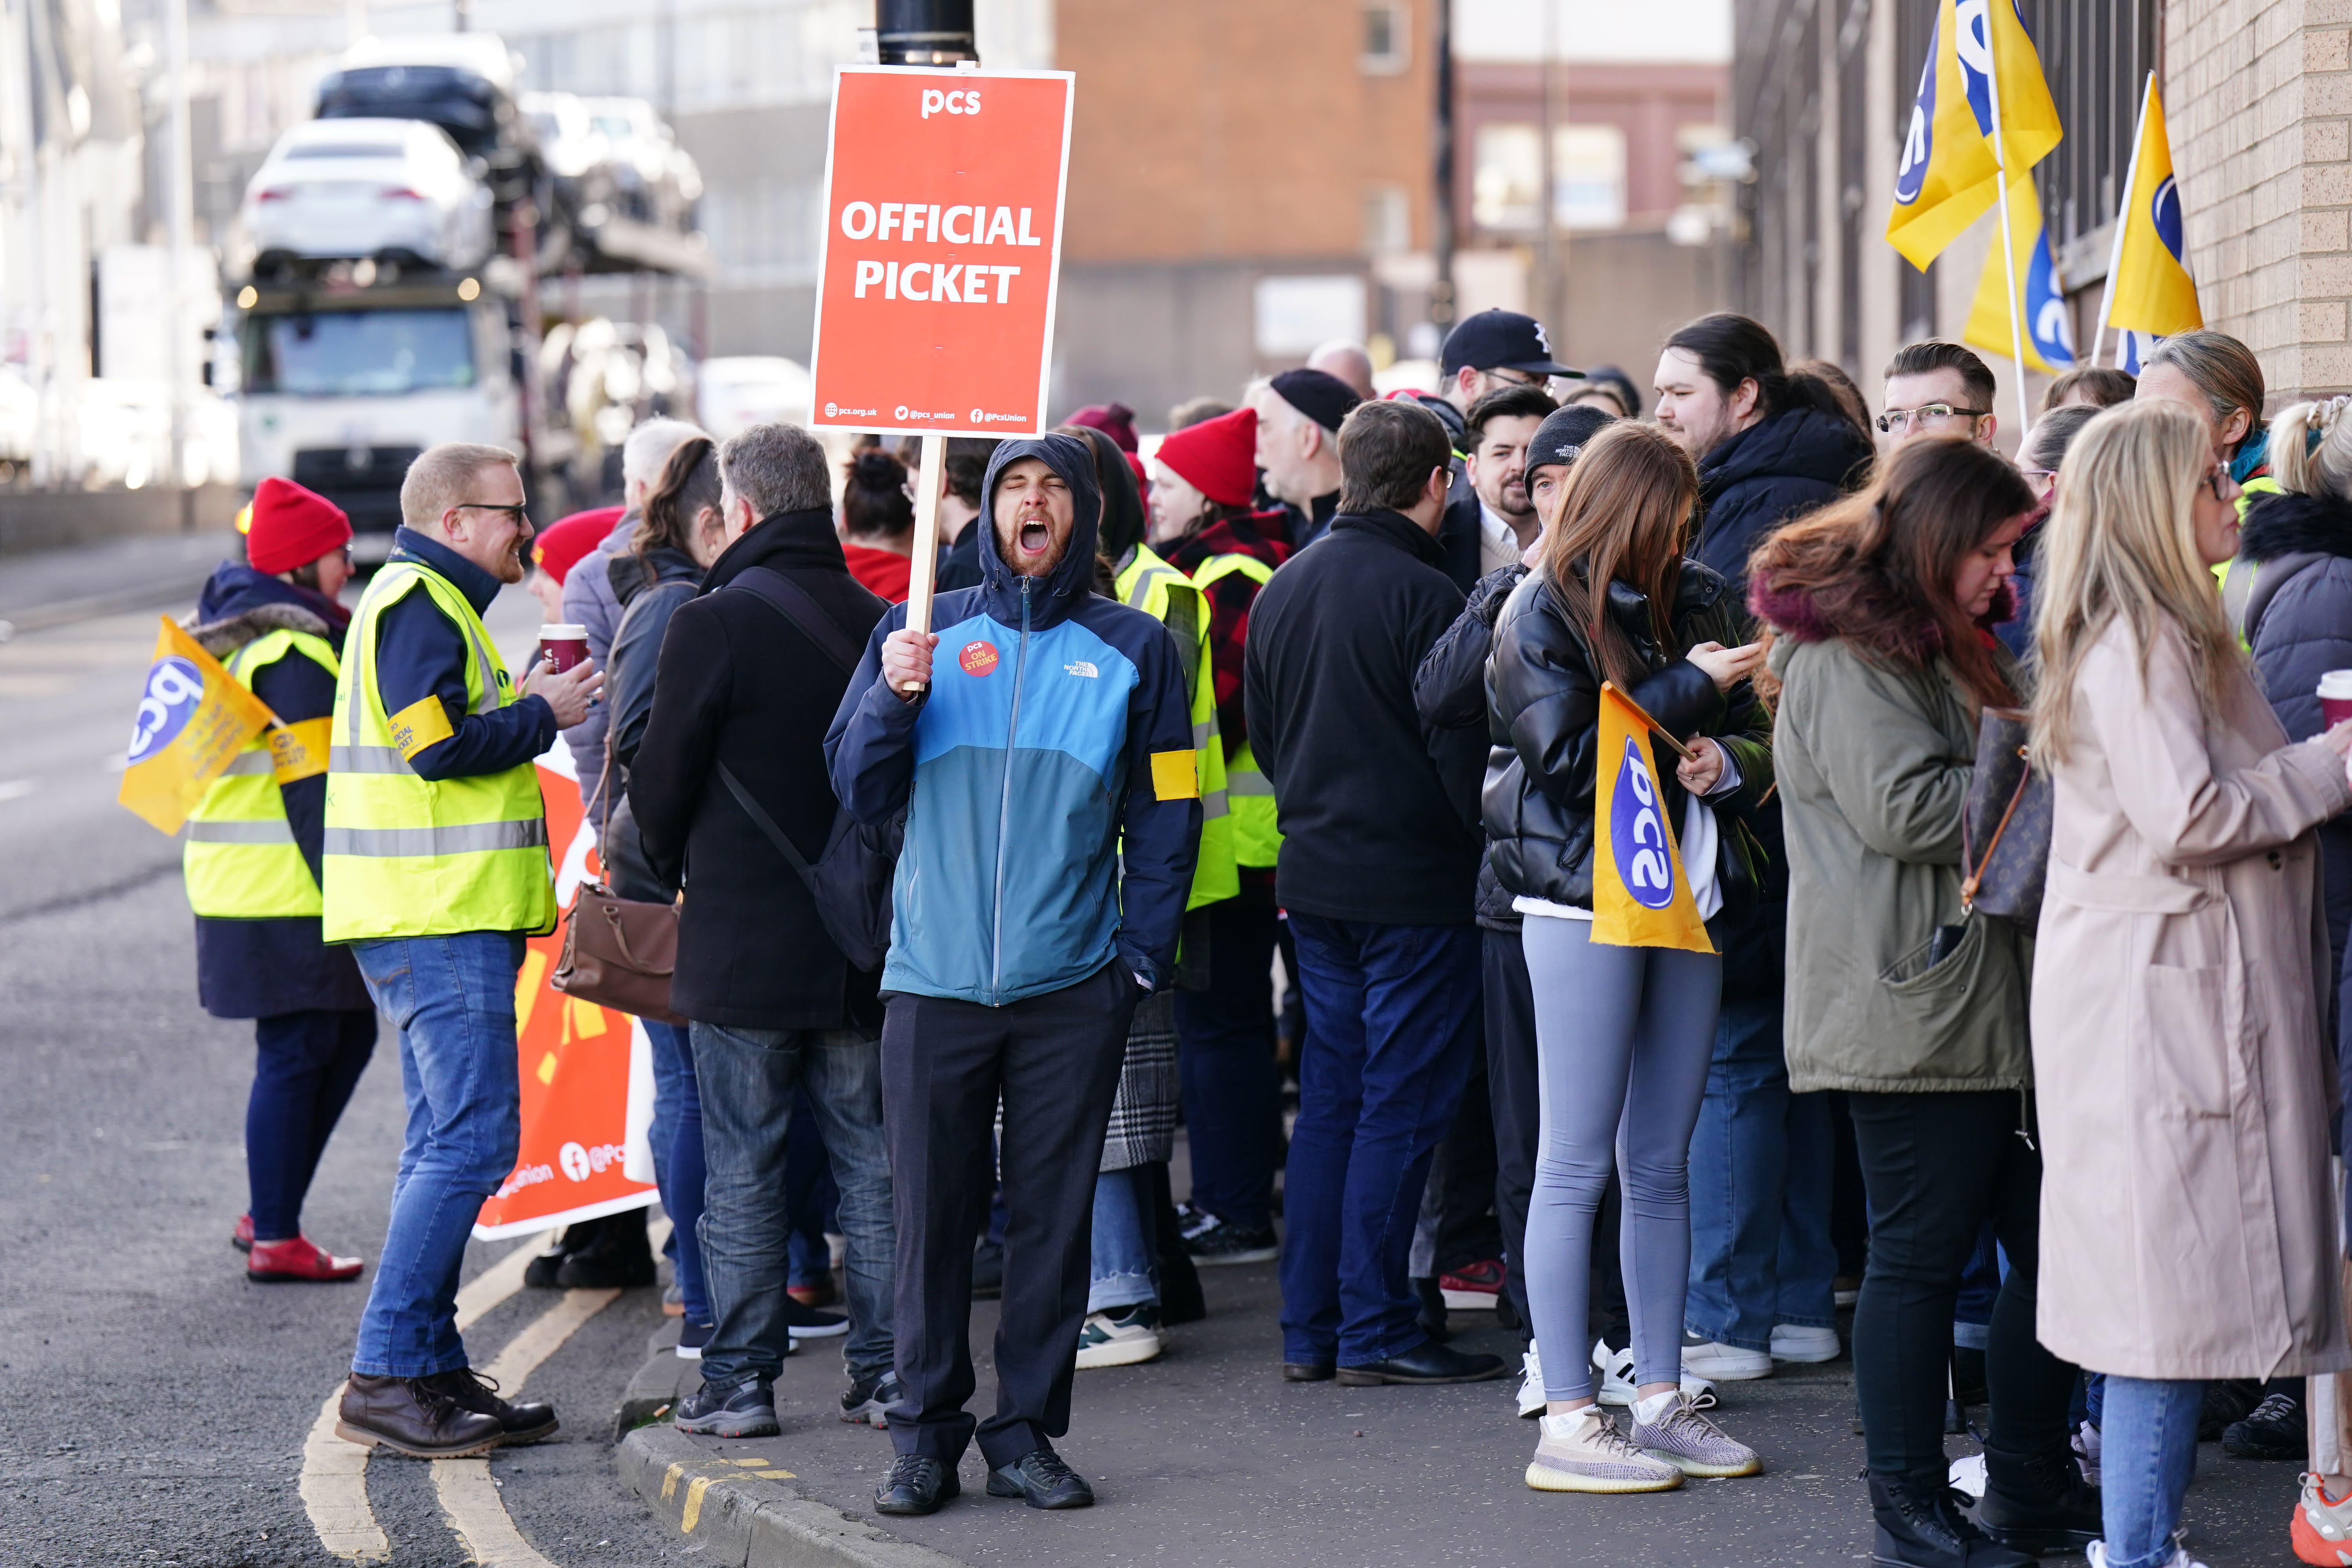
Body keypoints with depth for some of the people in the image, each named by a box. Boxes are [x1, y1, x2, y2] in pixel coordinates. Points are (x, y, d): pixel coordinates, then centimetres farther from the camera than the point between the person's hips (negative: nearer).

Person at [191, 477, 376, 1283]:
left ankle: (268, 1215, 19)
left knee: (347, 1032, 16)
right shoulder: (295, 655, -16)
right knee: (298, 1051, -4)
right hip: (286, 891, -10)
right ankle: (274, 1239, 2)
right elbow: (311, 789, -19)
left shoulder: (232, 637, 16)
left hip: (239, 881, 10)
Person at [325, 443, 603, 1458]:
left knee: (448, 1141, 12)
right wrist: (542, 714, -9)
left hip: (440, 917, 11)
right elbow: (438, 745, -21)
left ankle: (431, 1369, 16)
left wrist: (524, 707, 13)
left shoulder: (429, 600, 22)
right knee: (472, 1141, -13)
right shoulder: (418, 603, -11)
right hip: (439, 918, -11)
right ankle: (384, 1376, -13)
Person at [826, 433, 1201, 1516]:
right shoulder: (925, 633, 8)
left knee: (1053, 1216, 3)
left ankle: (1027, 1433, 11)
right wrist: (894, 697, -12)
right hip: (935, 980, 0)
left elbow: (1163, 815, 9)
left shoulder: (1132, 650, 7)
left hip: (1071, 988, 0)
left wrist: (1143, 954, -1)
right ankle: (925, 1433, 10)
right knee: (932, 1214, 2)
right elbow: (861, 793, 6)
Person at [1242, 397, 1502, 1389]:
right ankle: (1374, 1331, 0)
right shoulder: (1423, 597, -15)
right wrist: (1487, 848, -1)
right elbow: (1461, 749, -14)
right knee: (1400, 1103, -2)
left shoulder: (1281, 592, 9)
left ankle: (1309, 1329, 13)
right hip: (1413, 885, -7)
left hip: (1313, 880, 7)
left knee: (1330, 1097, 12)